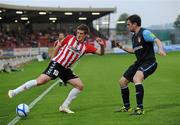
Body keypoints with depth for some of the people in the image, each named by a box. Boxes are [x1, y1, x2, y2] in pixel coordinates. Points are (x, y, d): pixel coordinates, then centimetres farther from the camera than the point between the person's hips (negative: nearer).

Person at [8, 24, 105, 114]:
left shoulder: (86, 47, 2)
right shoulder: (69, 38, -4)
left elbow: (100, 53, 2)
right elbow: (59, 46, 11)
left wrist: (102, 45, -17)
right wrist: (54, 57, 11)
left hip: (65, 69, 5)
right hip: (56, 63, -5)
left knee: (80, 86, -2)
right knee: (41, 81, -23)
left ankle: (64, 106, 8)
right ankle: (14, 92, -17)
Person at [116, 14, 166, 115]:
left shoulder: (144, 33, -12)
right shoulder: (134, 37, 15)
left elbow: (157, 40, -25)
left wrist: (161, 49, -44)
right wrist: (122, 47, 25)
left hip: (149, 62, -10)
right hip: (139, 63, 10)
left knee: (136, 78, -34)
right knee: (122, 81, 9)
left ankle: (140, 108, -31)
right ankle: (126, 107, 26)